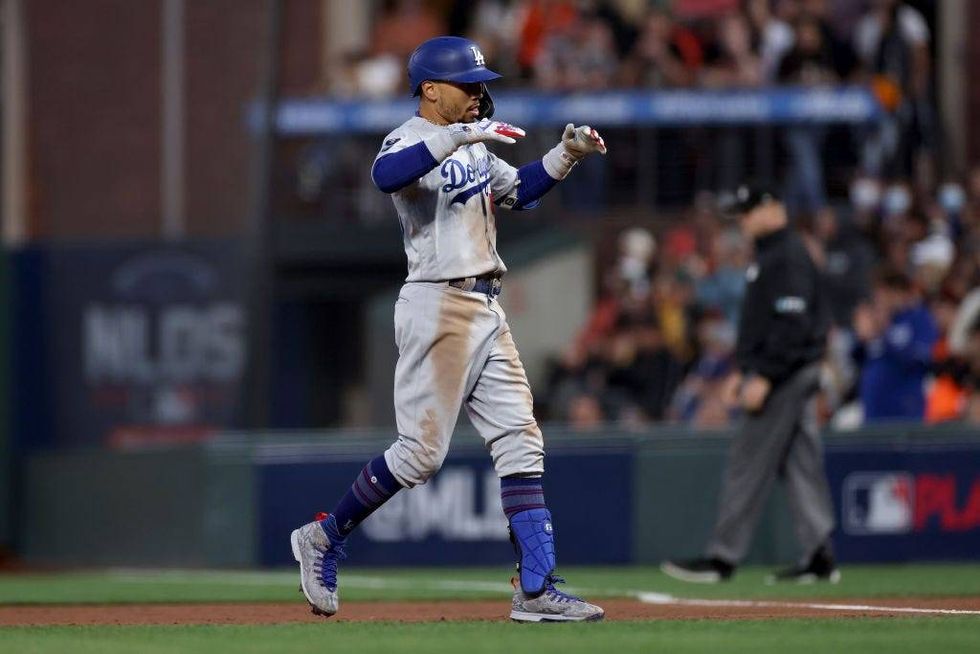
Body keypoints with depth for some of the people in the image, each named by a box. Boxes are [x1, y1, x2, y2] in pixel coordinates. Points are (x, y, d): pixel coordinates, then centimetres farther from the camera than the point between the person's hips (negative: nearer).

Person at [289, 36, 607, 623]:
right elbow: (386, 175, -35)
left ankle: (537, 590, 0)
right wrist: (459, 135, -38)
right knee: (422, 452, -9)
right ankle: (325, 539, 10)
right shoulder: (413, 141, -11)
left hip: (485, 311, 9)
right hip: (438, 305, -9)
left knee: (522, 444, 2)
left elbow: (518, 189, 31)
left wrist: (567, 155, 16)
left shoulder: (471, 146, 17)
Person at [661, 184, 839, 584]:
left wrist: (764, 377, -24)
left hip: (785, 373, -11)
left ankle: (723, 557, -7)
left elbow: (792, 324, -22)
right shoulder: (767, 255, 18)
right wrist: (743, 370, 22)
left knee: (748, 464, -8)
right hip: (789, 375, 11)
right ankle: (819, 558, 7)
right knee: (800, 464, 8)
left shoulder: (788, 257, -14)